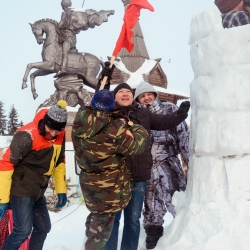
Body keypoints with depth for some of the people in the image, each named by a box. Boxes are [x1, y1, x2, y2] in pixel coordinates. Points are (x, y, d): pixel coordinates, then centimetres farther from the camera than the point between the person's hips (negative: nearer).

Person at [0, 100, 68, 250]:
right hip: (22, 190, -8)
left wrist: (61, 190, 12)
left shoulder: (60, 136, -1)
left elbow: (59, 162, 14)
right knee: (23, 230, -14)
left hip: (38, 191, 8)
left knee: (43, 228, 14)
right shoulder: (27, 135, -23)